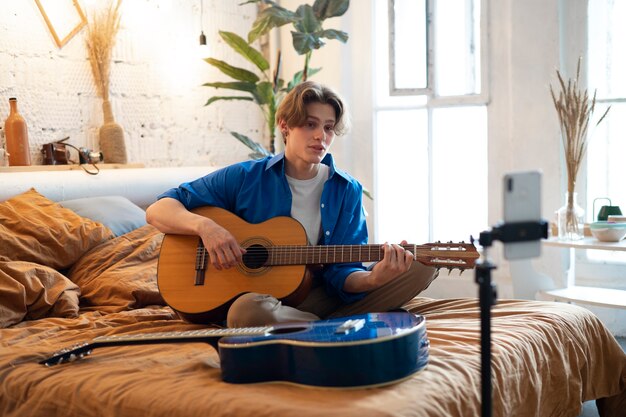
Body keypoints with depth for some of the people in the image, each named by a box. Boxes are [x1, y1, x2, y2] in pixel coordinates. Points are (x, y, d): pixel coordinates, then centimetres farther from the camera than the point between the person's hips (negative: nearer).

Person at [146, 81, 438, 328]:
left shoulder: (346, 191, 4)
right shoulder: (246, 178, -2)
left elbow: (342, 271, -4)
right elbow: (157, 211, -2)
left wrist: (372, 279, -28)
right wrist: (204, 225, -23)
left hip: (319, 298, 3)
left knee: (421, 266, -12)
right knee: (248, 310, -41)